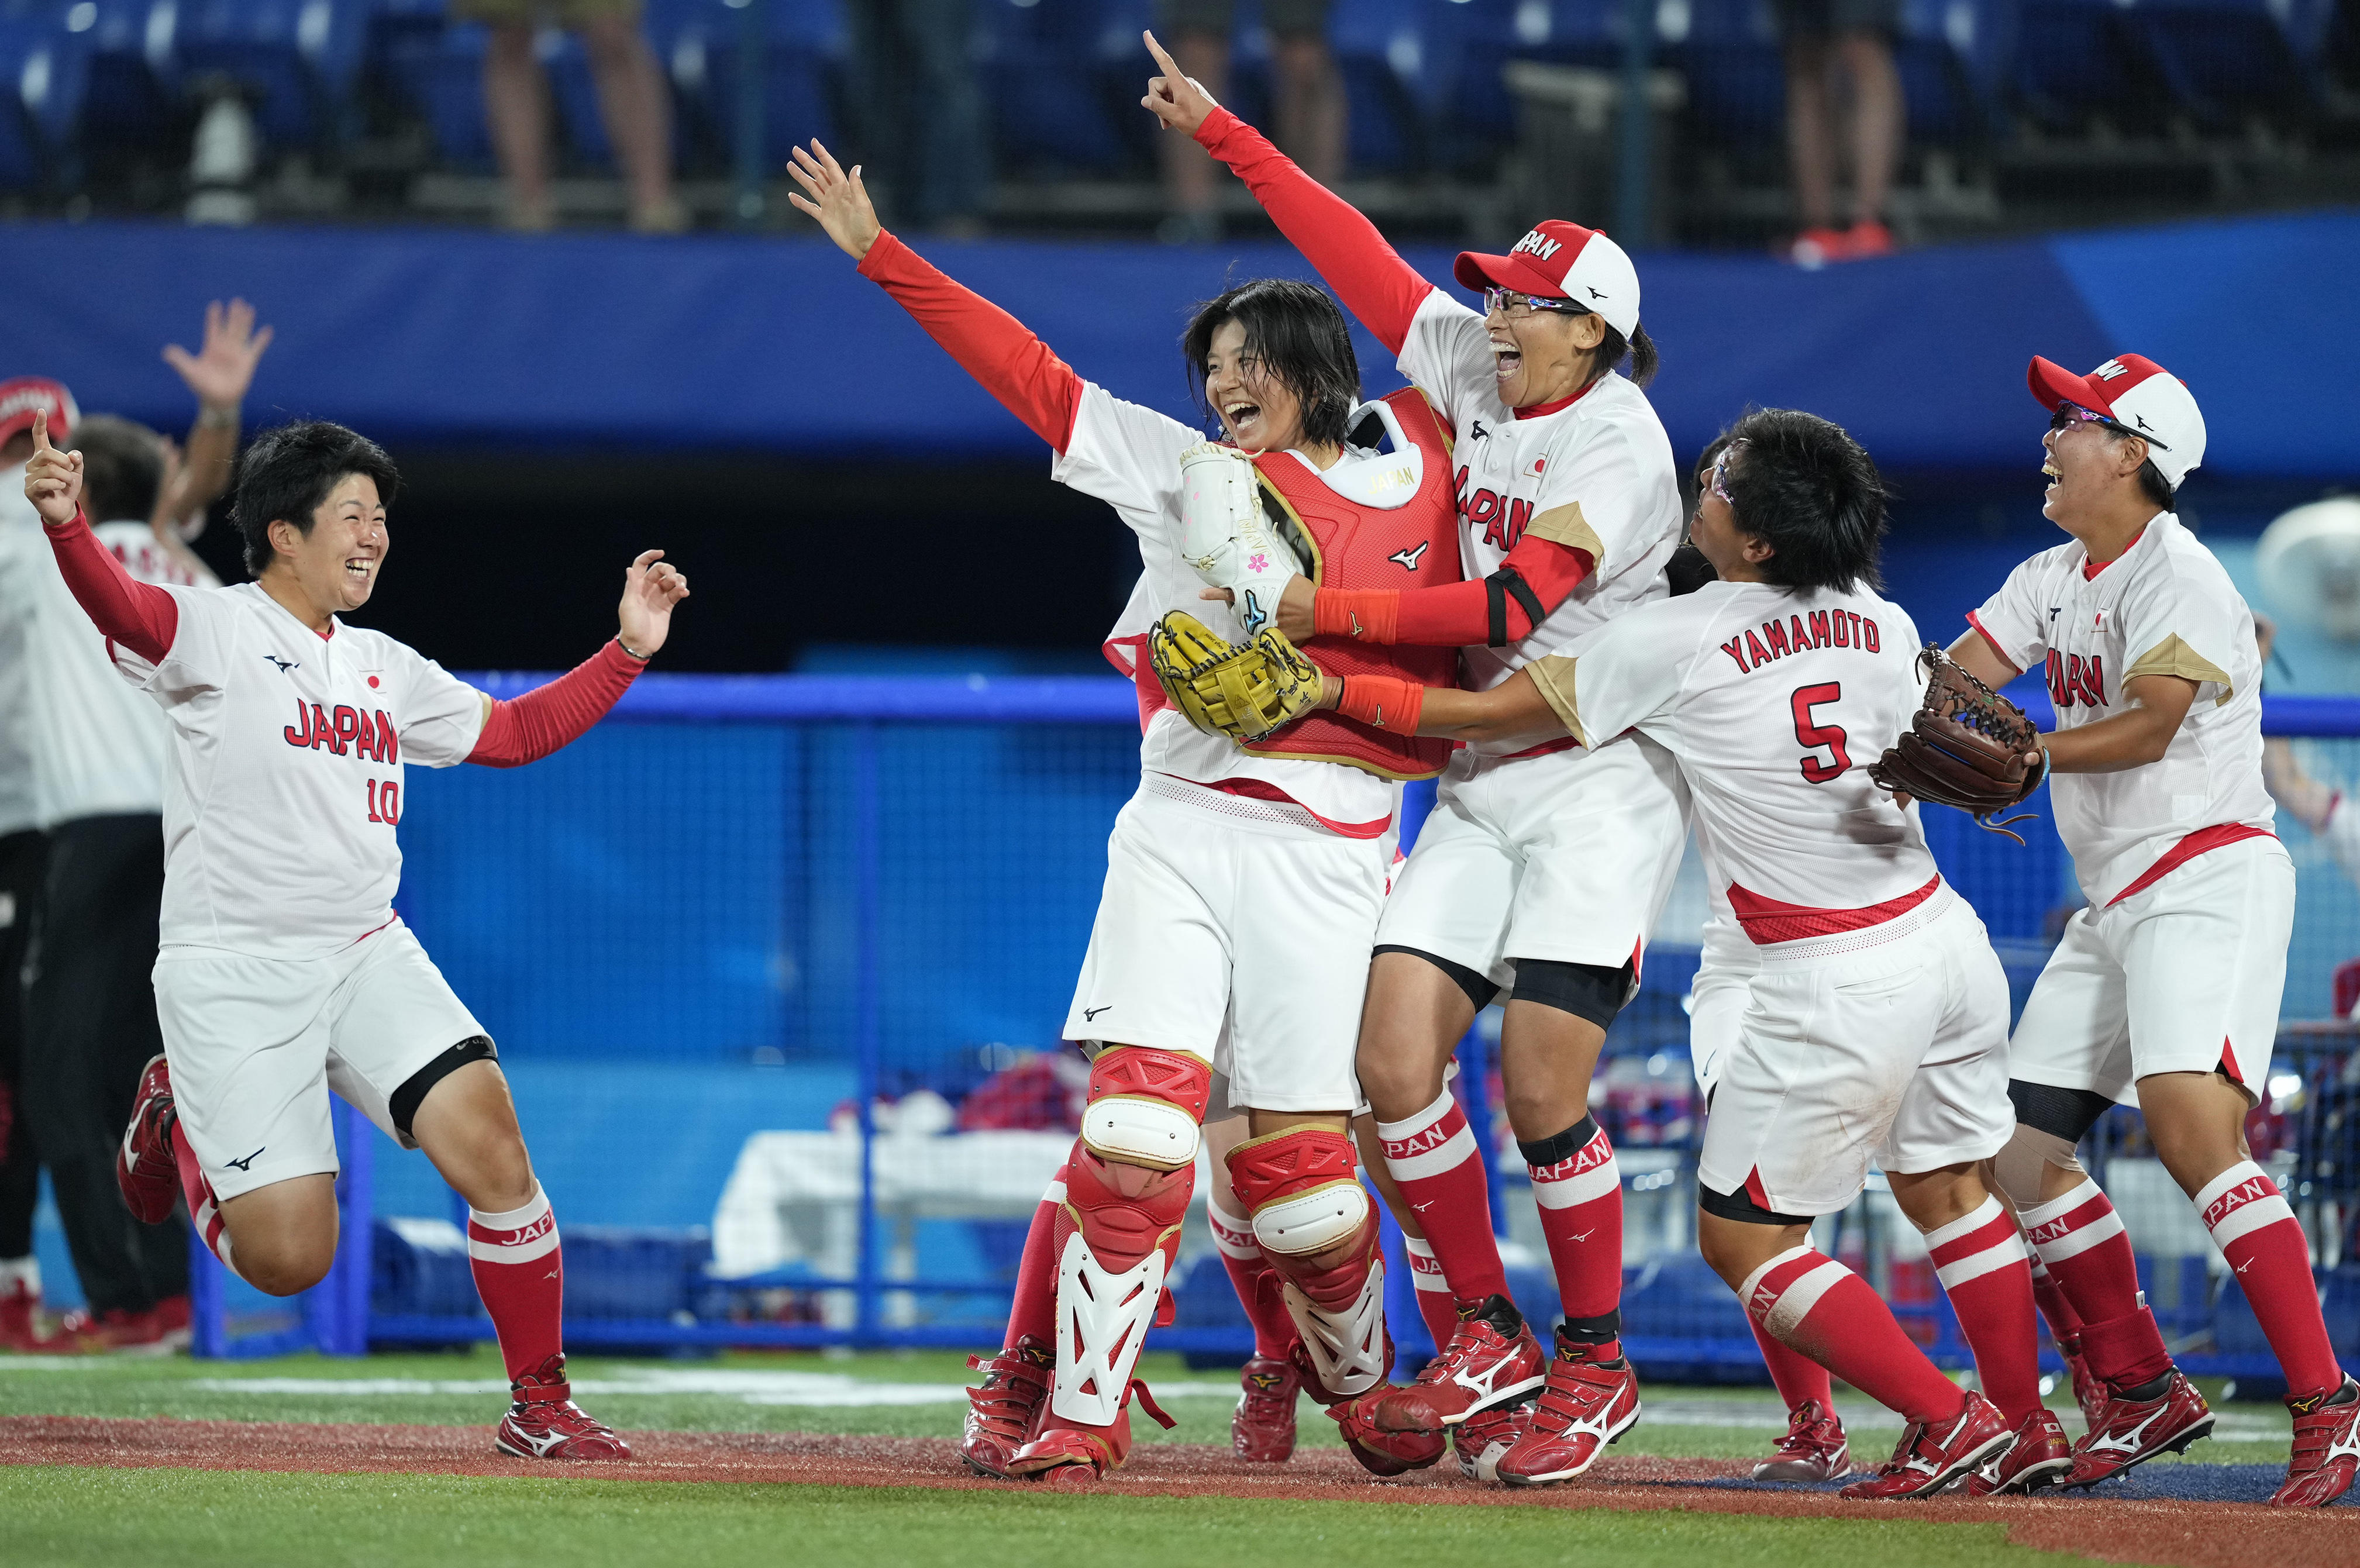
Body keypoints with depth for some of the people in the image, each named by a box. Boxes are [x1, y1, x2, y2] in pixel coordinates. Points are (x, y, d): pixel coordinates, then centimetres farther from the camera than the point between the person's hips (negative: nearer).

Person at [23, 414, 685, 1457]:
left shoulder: (386, 669, 16)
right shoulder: (213, 631, -5)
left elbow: (514, 734, 26)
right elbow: (122, 611, -26)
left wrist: (627, 650, 14)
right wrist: (66, 526, -48)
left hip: (368, 958, 5)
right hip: (233, 976, -5)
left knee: (490, 1140, -18)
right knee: (286, 1258, -9)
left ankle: (541, 1406, -6)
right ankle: (177, 1113, 25)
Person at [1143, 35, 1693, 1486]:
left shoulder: (1619, 441, -13)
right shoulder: (1477, 375, 8)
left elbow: (1510, 608, -23)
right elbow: (1362, 256, 13)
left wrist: (1328, 614, -20)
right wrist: (1225, 136, 12)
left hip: (1602, 782, -7)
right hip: (1481, 786, 7)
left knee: (1542, 1089, -14)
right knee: (1395, 1058, -8)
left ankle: (1597, 1367, 3)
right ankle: (1487, 1342, 4)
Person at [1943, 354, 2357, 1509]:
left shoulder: (2177, 575, -11)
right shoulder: (2054, 580, 16)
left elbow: (2147, 728, -22)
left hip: (2210, 880, -10)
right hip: (2113, 902, 10)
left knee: (2191, 1130, -26)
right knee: (2022, 1152, 6)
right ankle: (2144, 1399, 16)